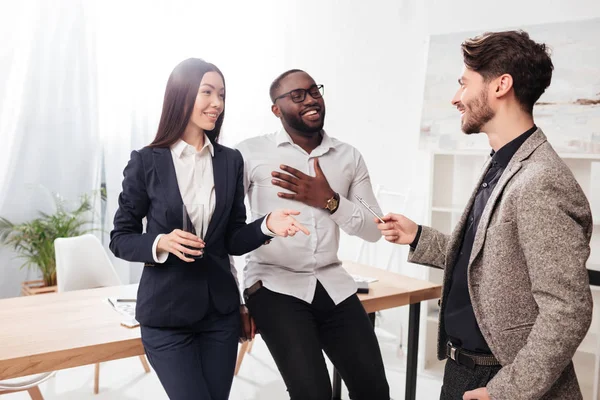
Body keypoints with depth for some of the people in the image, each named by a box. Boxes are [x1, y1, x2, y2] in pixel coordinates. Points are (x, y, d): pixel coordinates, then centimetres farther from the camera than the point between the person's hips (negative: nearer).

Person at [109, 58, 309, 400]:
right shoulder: (146, 162, -8)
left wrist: (267, 226, -15)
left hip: (220, 310, 4)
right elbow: (121, 239, -2)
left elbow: (233, 240, 4)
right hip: (167, 313, -3)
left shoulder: (231, 161, 2)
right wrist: (161, 243, -21)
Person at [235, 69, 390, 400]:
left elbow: (374, 230, 5)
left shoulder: (349, 157, 8)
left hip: (334, 285, 4)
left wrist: (330, 201, -11)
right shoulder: (250, 154, -4)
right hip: (274, 287, -4)